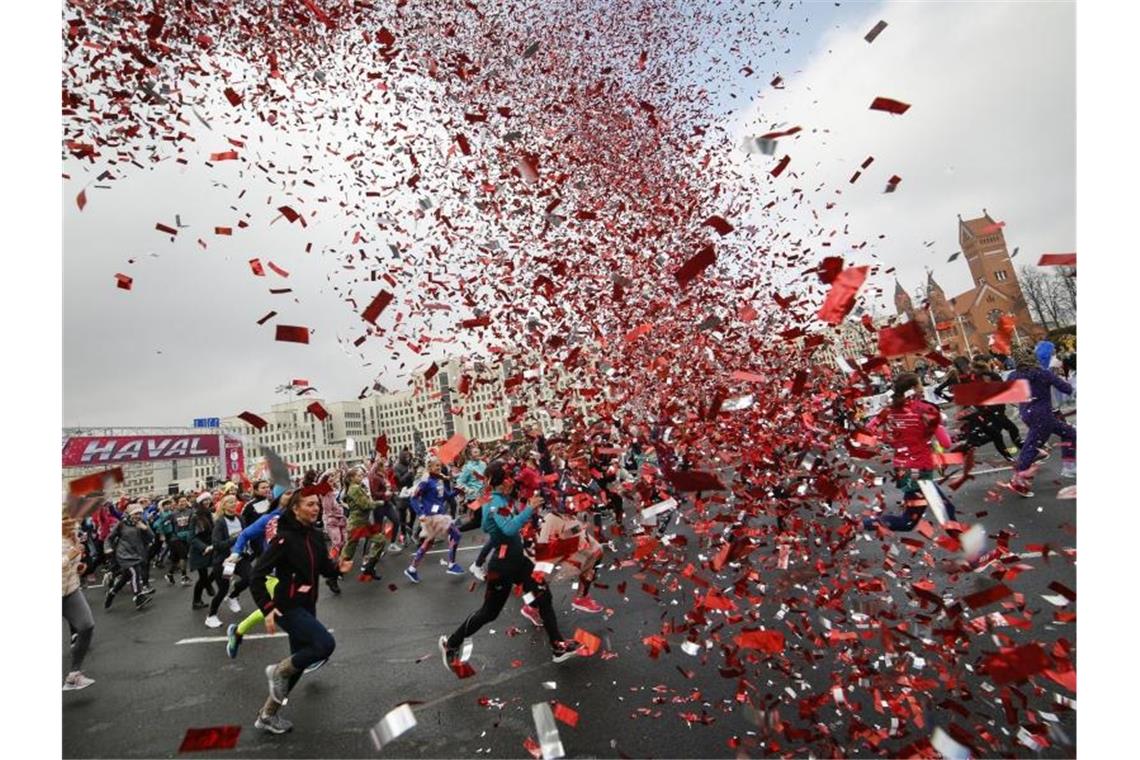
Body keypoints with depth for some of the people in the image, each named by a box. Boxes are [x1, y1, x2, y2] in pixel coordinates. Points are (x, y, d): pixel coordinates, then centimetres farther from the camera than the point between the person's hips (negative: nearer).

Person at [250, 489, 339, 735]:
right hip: (287, 608, -8)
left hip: (307, 607, 8)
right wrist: (267, 609, -24)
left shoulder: (316, 536, 1)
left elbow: (326, 568, 10)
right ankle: (278, 670, 6)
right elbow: (257, 576, -19)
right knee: (326, 643, -21)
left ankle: (267, 715, 36)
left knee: (298, 663, 16)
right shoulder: (284, 537, -21)